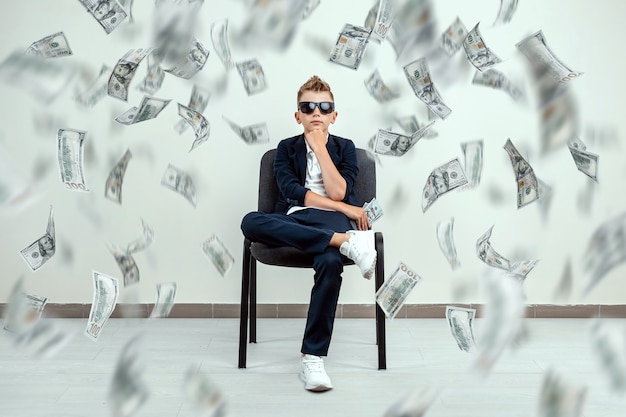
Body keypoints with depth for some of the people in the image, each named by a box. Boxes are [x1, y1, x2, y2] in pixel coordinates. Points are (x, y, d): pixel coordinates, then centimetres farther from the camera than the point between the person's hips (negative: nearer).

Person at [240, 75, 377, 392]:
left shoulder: (345, 148, 16)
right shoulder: (286, 148, 17)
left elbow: (338, 193, 0)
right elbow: (292, 192, -1)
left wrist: (320, 148, 0)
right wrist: (345, 209, -7)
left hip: (328, 221, -1)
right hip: (293, 222, 2)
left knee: (330, 262, -38)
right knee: (250, 222, -34)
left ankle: (313, 357, -31)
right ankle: (347, 242, -38)